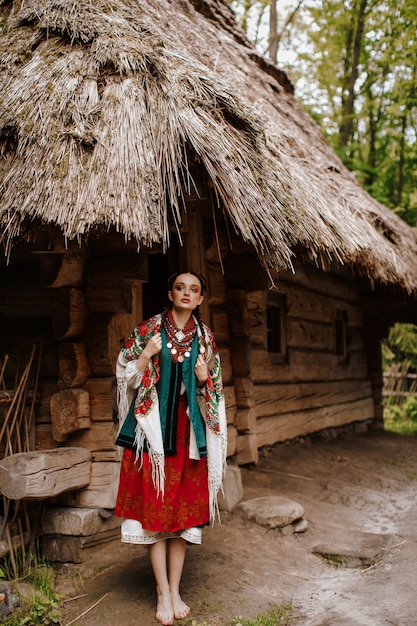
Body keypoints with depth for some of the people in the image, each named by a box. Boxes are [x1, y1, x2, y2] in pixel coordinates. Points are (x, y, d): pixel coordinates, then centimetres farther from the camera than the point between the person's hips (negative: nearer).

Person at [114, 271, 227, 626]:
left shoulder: (206, 338, 6)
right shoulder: (148, 330, -1)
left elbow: (214, 392, 12)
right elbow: (129, 378, -1)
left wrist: (206, 379, -10)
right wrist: (147, 354, -17)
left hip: (189, 431, 2)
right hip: (153, 428, -2)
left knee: (184, 509, 6)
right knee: (155, 507, 0)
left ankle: (175, 590, 20)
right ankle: (163, 593, 12)